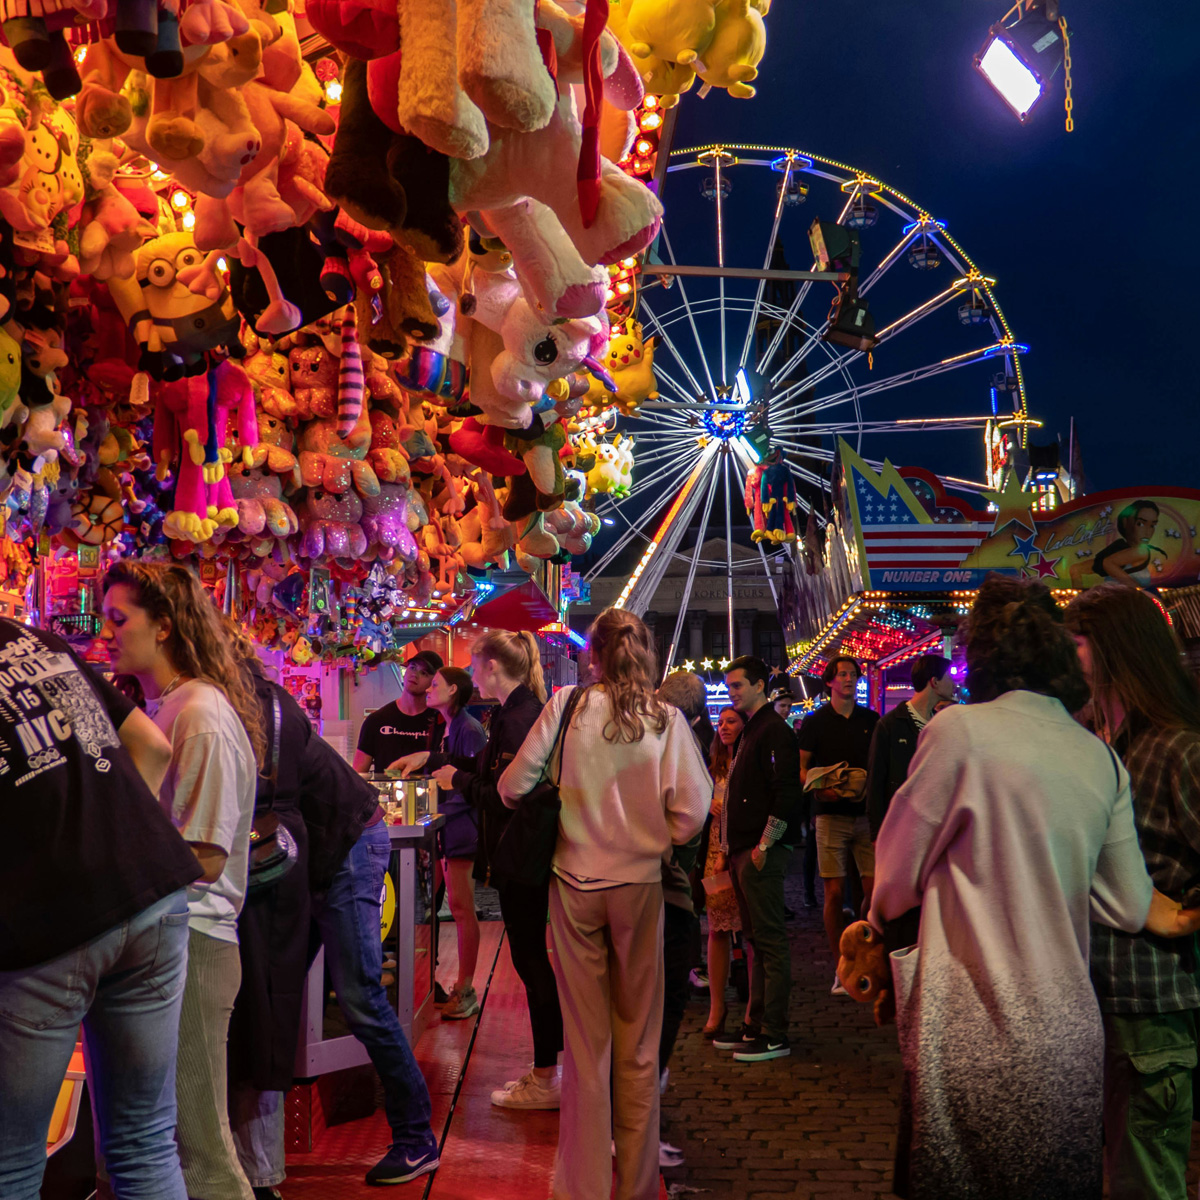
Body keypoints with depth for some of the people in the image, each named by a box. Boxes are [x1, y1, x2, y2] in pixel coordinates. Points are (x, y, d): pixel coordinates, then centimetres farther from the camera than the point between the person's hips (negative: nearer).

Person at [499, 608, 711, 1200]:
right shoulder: (667, 719, -5)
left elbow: (514, 786, -6)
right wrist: (653, 840, 7)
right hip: (640, 884, 0)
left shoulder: (567, 706, -6)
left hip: (574, 883, 0)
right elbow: (692, 810, -11)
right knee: (639, 1042, 12)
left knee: (585, 1041, 9)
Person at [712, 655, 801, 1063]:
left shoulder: (774, 731, -11)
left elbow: (786, 793, -18)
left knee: (771, 940, -5)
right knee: (757, 940, 14)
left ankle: (774, 1035, -2)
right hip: (742, 850, 10)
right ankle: (756, 1026, 21)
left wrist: (764, 845, -19)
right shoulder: (748, 730, 18)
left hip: (762, 852, -10)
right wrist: (731, 846, 17)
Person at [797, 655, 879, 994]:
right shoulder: (815, 722, 6)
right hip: (831, 814, -2)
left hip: (867, 813, 2)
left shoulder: (871, 720, 13)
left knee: (874, 891, -4)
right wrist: (822, 789, -14)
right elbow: (800, 768, 4)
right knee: (835, 892, -3)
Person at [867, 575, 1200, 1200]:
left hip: (976, 1038, -6)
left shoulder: (961, 730, -11)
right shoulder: (1102, 760, 6)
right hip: (1070, 1036, 6)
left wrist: (881, 922, 17)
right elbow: (1128, 905, 10)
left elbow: (898, 871, -4)